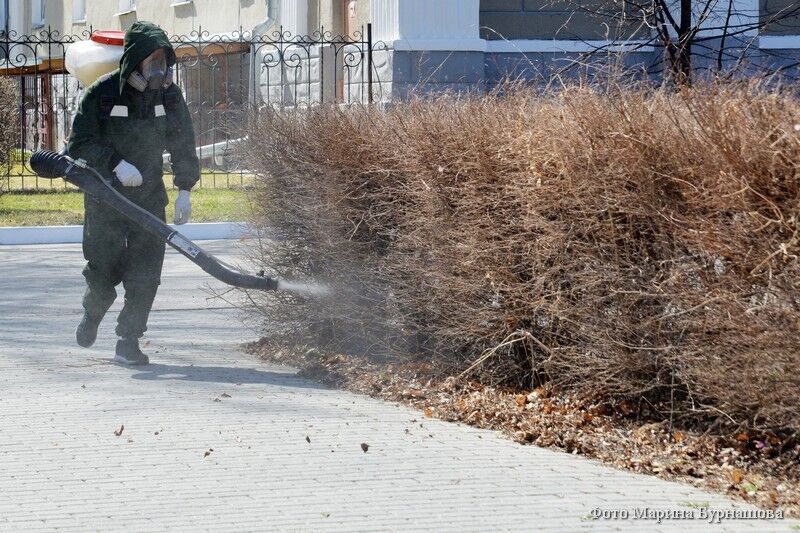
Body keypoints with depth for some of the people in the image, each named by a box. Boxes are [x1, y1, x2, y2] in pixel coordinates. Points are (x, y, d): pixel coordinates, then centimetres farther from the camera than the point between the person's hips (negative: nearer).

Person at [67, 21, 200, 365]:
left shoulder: (169, 95, 2)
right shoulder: (103, 93, -10)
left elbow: (183, 144, 11)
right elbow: (79, 143, -11)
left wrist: (185, 189, 3)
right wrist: (117, 163, -23)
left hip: (149, 195, 3)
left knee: (145, 274, -8)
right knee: (103, 270, -1)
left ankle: (128, 343, 0)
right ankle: (93, 313, 32)